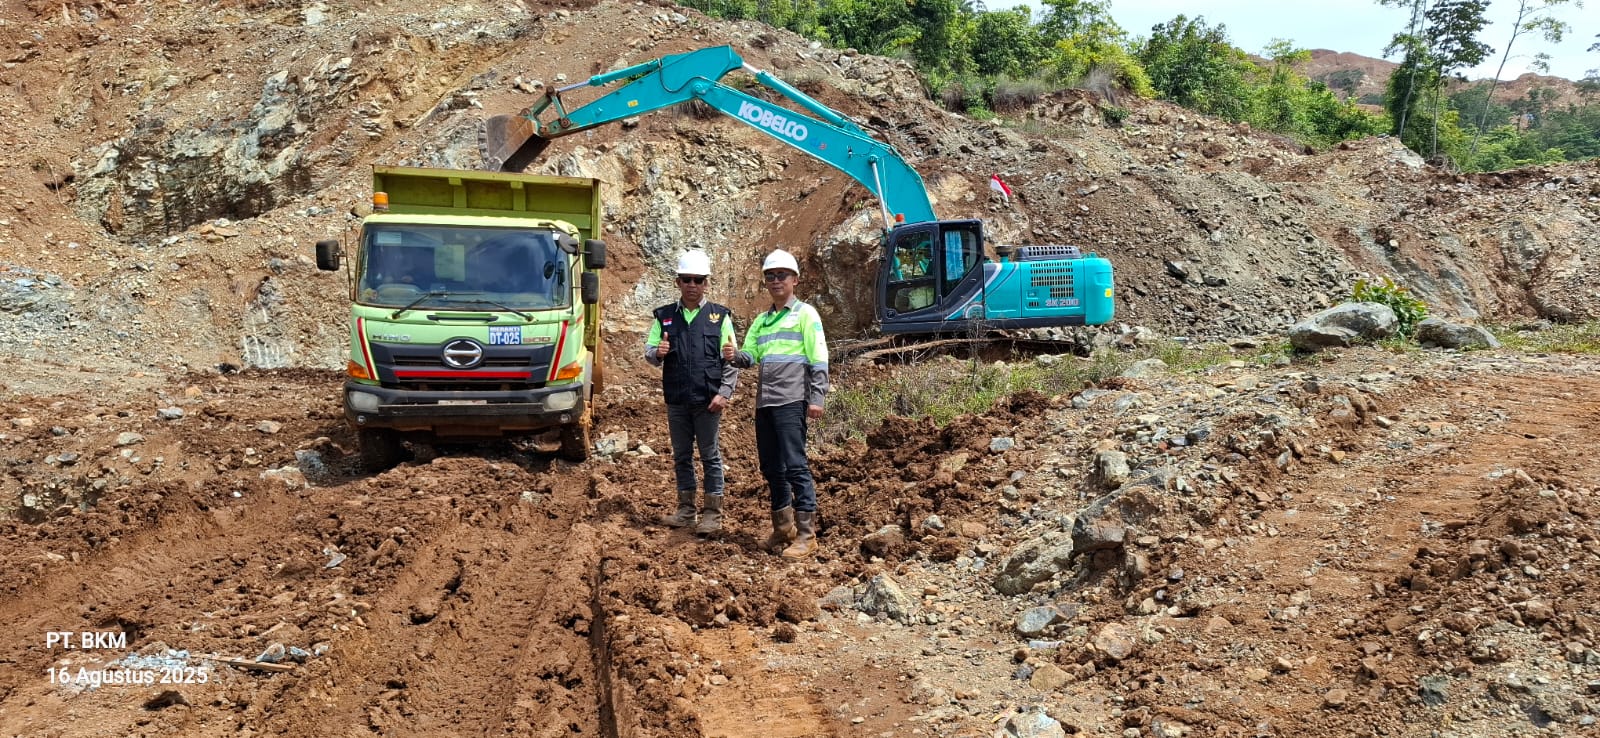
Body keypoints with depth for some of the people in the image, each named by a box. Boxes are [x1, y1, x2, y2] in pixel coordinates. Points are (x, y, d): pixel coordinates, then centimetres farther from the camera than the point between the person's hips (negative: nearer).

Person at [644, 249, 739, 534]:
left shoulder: (720, 317, 1)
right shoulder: (664, 316, 7)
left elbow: (731, 361, 0)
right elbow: (649, 353, 8)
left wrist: (724, 393, -9)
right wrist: (656, 352, -16)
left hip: (708, 400, -3)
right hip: (676, 400, 3)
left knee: (710, 456, 2)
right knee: (681, 456, 11)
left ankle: (712, 513, 9)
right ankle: (686, 509, 21)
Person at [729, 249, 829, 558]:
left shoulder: (805, 314, 2)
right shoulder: (761, 320, 21)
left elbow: (819, 359, -4)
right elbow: (750, 356, 13)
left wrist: (817, 398, -12)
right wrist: (735, 357, -10)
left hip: (791, 401, -7)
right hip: (765, 402, 7)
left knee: (795, 465, -10)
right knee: (771, 467, 11)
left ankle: (806, 534, -6)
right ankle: (783, 529, 23)